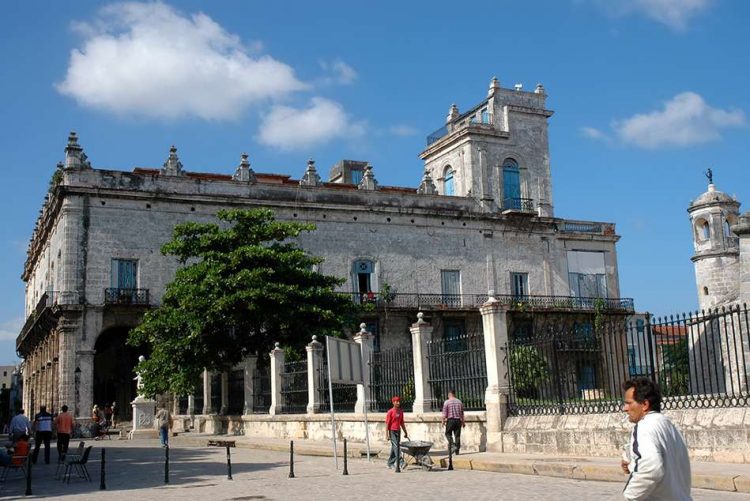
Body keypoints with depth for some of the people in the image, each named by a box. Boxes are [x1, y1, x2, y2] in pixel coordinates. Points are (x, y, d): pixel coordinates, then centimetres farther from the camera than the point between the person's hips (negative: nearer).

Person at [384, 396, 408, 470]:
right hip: (392, 431, -7)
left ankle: (390, 463, 19)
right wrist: (387, 434, -15)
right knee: (396, 446, -17)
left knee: (394, 447, 10)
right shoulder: (390, 412, -8)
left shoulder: (401, 412, 11)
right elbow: (387, 423, -10)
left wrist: (405, 432, 17)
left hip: (398, 431, 7)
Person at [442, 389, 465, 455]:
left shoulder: (446, 402, -5)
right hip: (458, 420, 4)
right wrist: (463, 422, 19)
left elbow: (444, 413, -7)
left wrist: (443, 421, 3)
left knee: (448, 433, 11)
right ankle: (457, 450, 9)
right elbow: (462, 413, 12)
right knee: (457, 435, 7)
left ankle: (452, 444, -11)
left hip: (450, 420, -4)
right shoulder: (459, 402, 8)